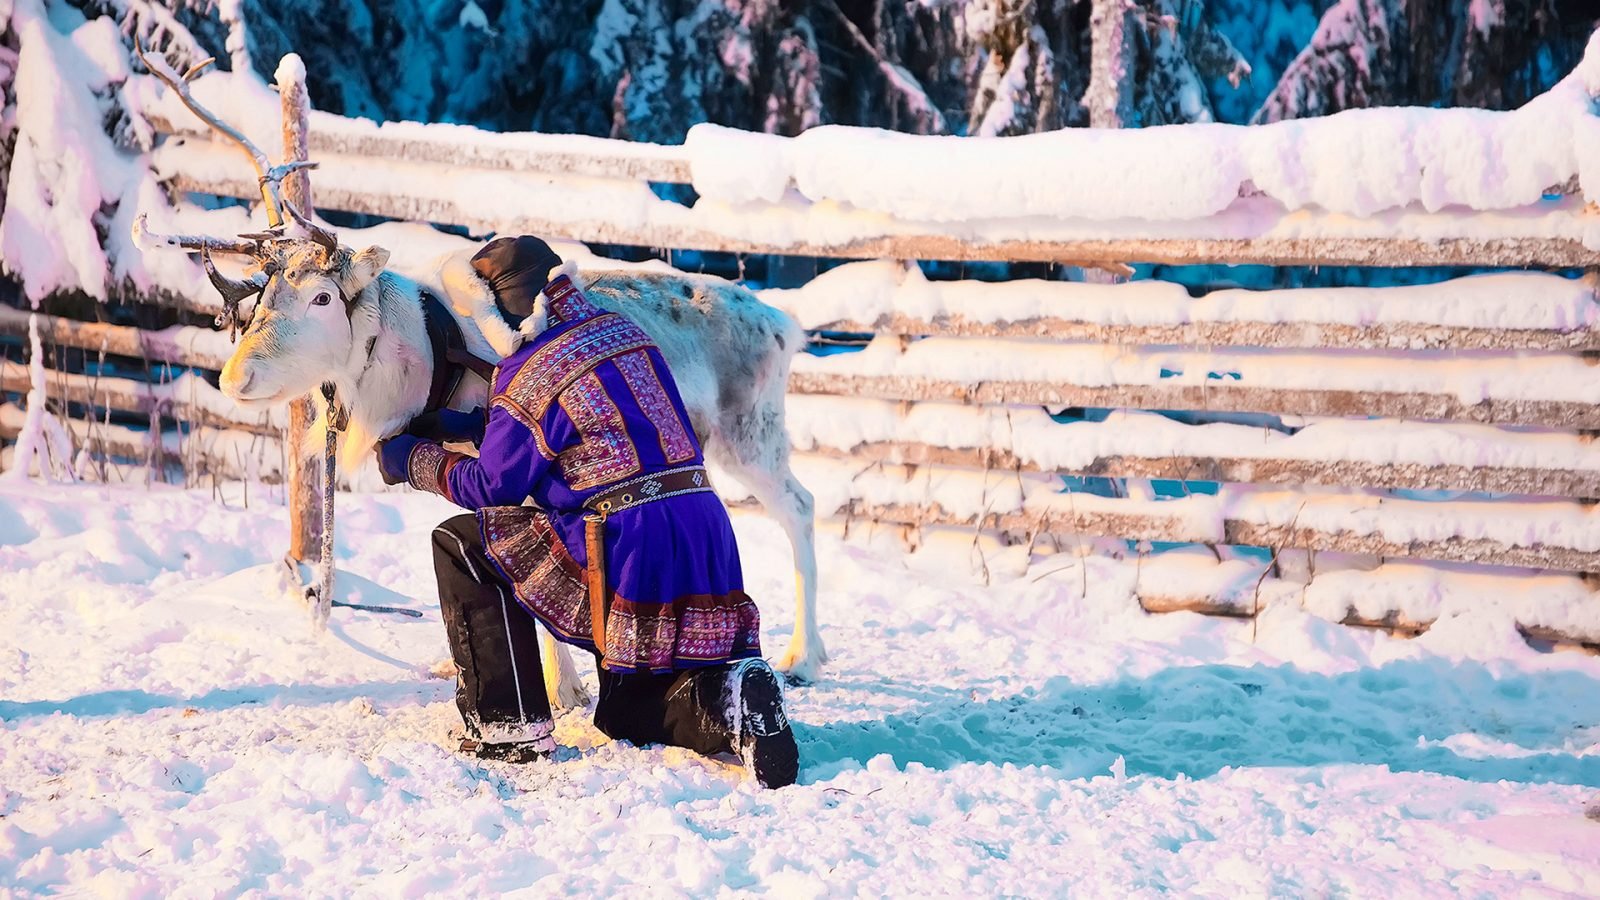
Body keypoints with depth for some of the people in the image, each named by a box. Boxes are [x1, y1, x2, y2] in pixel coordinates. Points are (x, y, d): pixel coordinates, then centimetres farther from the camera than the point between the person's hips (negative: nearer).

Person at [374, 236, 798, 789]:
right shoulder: (622, 332, 15)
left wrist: (413, 460, 19)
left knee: (463, 542, 9)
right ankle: (725, 698, -6)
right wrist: (445, 426, 27)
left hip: (629, 554, -8)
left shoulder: (528, 376, -9)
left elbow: (491, 486, 2)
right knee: (626, 714, 25)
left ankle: (509, 727, 5)